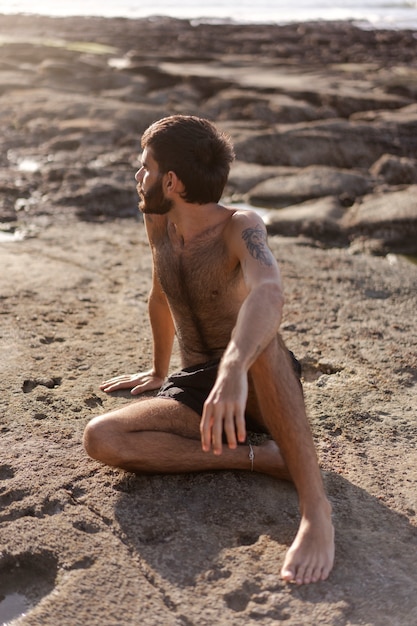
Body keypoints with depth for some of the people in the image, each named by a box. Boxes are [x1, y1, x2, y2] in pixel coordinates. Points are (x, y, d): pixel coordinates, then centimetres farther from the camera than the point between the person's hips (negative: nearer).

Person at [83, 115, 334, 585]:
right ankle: (261, 457, -21)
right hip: (198, 389, 6)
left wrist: (233, 371, -58)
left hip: (262, 385, -5)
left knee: (256, 333, -42)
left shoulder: (240, 228, -17)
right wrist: (158, 372, 31)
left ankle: (315, 506, -38)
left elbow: (269, 292, -40)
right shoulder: (158, 221, 4)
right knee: (100, 438, -23)